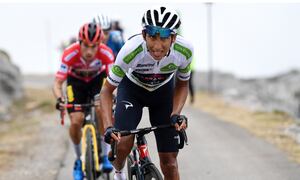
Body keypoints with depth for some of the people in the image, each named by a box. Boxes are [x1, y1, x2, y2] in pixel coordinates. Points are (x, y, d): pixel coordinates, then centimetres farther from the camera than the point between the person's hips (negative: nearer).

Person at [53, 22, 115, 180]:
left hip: (98, 78, 0)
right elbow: (58, 82, -33)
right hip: (76, 81, 0)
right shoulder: (70, 54, -36)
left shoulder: (106, 53, -33)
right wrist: (59, 99, -52)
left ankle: (106, 154, -7)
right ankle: (79, 159, 10)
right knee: (76, 120, -16)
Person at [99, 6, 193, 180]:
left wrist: (176, 114, -24)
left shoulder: (185, 50, -30)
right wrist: (108, 127, -38)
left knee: (169, 162, -3)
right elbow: (107, 90, -26)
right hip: (132, 88, -2)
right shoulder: (132, 50, -38)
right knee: (124, 142, -26)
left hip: (163, 90, 2)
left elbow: (182, 84, -8)